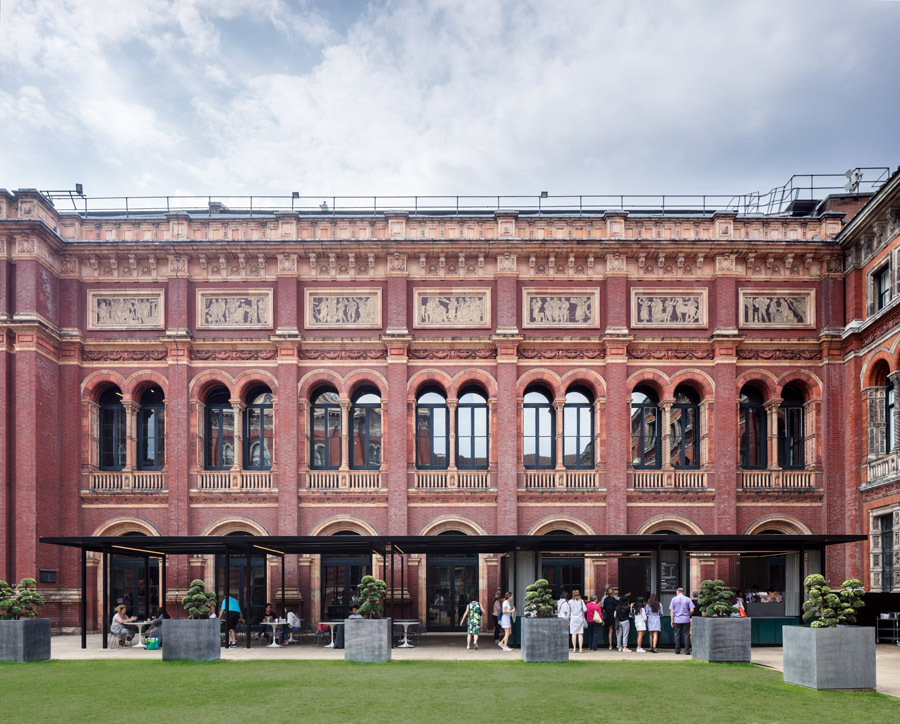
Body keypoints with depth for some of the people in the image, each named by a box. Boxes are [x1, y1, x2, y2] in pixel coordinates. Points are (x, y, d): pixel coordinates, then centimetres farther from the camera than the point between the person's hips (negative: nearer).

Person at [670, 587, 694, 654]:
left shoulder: (674, 599, 3)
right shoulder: (688, 599, 2)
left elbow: (672, 611, 0)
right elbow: (692, 609, -5)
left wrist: (672, 620, 5)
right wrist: (688, 615, 13)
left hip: (677, 620, 0)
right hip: (686, 620, 0)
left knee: (677, 635, 7)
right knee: (686, 635, 2)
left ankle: (677, 650, 8)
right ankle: (687, 650, -3)